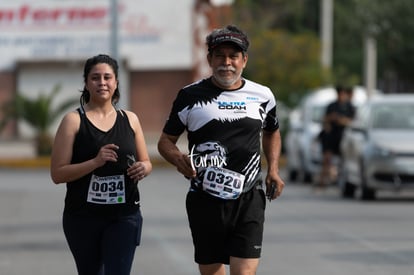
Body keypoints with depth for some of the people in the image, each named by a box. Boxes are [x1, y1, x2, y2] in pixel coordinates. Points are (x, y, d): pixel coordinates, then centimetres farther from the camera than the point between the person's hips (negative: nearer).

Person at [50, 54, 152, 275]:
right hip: (83, 217, -1)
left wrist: (143, 168, -7)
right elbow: (57, 174, -10)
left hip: (124, 216, 1)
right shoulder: (73, 120, -4)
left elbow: (146, 162, 18)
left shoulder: (130, 119, 7)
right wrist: (96, 162, -22)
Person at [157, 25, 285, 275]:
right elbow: (166, 141, 8)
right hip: (205, 200, 0)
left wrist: (273, 169, 11)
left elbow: (272, 132, 27)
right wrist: (178, 159, -15)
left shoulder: (262, 96, 7)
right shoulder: (191, 96, 1)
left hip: (249, 200, 0)